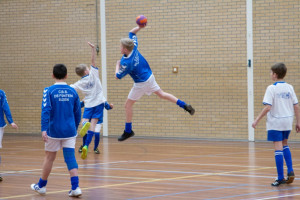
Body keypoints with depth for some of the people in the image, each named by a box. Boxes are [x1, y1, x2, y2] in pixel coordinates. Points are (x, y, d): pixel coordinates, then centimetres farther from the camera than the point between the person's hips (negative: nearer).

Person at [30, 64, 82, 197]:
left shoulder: (49, 91, -7)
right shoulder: (72, 91, 4)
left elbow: (46, 110, -17)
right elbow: (78, 113, 11)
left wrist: (44, 129, -22)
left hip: (54, 131, -2)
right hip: (69, 131, 2)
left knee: (49, 157, 11)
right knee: (70, 157, 0)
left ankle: (41, 186, 27)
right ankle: (75, 187, -11)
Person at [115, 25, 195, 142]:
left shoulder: (126, 63, -30)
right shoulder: (133, 47, -11)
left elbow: (118, 76, -18)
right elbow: (132, 33, 5)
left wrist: (117, 65, -2)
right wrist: (140, 27, -12)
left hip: (141, 83, -8)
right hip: (149, 76, 8)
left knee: (128, 105, 3)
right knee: (161, 94, 23)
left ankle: (128, 131, 11)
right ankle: (185, 106, 21)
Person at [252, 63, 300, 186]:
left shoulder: (271, 88, -11)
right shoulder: (289, 88, 4)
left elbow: (268, 107, -18)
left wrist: (257, 120, -10)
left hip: (275, 122, -5)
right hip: (288, 121, 5)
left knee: (278, 148, -2)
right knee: (284, 145, 23)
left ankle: (280, 178, -1)